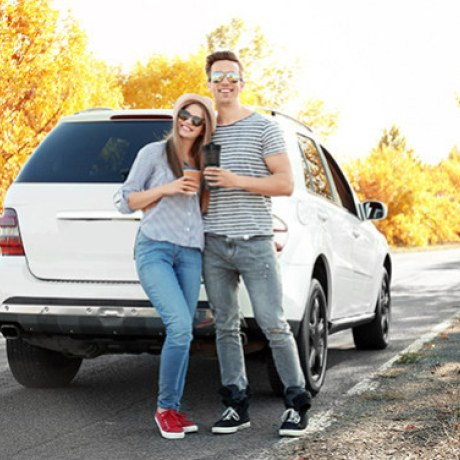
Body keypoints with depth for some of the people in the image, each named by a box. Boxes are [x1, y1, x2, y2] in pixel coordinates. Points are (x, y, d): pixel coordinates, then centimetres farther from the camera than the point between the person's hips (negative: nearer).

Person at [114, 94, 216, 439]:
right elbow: (125, 201, 3)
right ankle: (165, 408, -7)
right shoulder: (154, 153, 5)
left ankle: (173, 411, 9)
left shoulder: (200, 164, 19)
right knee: (180, 326, -20)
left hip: (190, 254, 5)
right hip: (155, 249, -5)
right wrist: (166, 189, -9)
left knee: (182, 334, 1)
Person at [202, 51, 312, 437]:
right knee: (225, 326, 5)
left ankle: (298, 404, 3)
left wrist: (237, 180, -16)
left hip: (255, 242, -4)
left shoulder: (263, 127, 1)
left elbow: (286, 184, -6)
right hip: (214, 245, 4)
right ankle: (237, 405, 11)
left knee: (273, 324, -6)